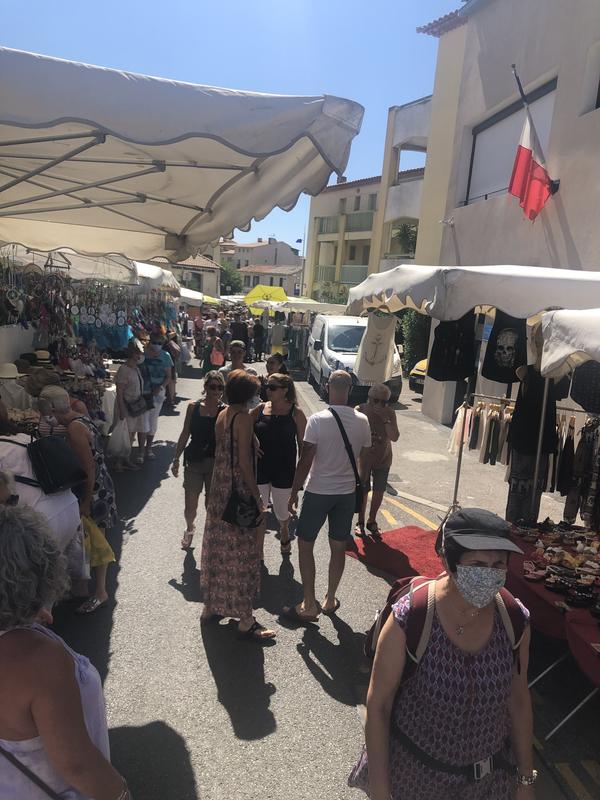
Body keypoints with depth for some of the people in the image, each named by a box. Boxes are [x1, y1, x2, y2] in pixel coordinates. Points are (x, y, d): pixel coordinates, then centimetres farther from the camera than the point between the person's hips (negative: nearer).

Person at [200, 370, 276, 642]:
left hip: (219, 487, 9)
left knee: (218, 545, 19)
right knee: (241, 551, -1)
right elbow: (244, 462, -18)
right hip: (238, 489, -9)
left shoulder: (222, 415, 8)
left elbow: (223, 450, 9)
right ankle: (245, 621, 9)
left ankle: (211, 604, 33)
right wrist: (256, 496, -13)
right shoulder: (243, 418, -17)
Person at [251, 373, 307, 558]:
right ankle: (258, 551, 25)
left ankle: (284, 532, 49)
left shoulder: (295, 413, -8)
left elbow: (303, 444, -4)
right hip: (260, 468, 2)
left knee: (282, 513, 13)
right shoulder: (260, 409, 0)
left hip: (283, 471, -2)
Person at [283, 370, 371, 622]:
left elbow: (305, 460, -15)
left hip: (318, 491, -4)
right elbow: (364, 460, 5)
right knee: (338, 547, 14)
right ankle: (330, 600, 28)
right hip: (347, 493, 4)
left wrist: (294, 492, -4)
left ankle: (309, 606, 12)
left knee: (305, 545, 9)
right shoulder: (362, 422, -3)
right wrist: (360, 488, 20)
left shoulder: (317, 420, -16)